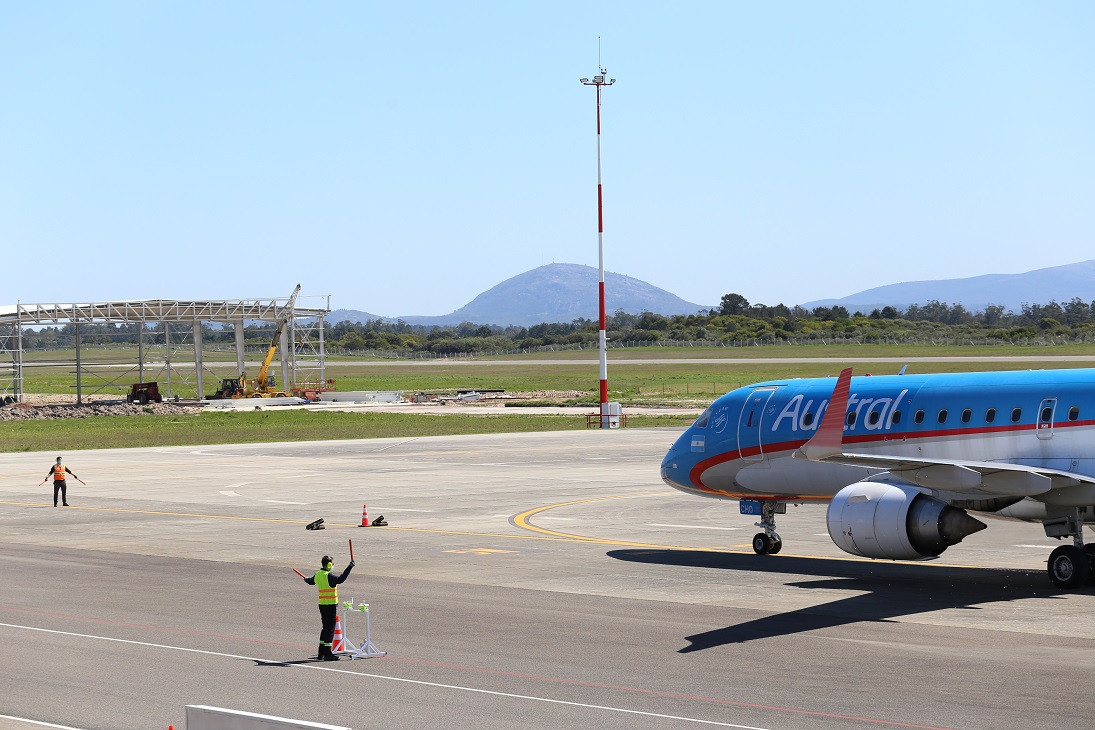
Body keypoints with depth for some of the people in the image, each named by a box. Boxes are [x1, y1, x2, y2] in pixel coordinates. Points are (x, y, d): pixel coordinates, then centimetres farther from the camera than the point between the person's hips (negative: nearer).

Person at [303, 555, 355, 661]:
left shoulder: (318, 574, 9)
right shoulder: (329, 576, -17)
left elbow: (311, 581, 29)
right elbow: (340, 579, -32)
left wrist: (306, 580, 54)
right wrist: (349, 567, -30)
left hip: (321, 604, 9)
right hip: (330, 604, -9)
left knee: (326, 628, 16)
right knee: (330, 628, -4)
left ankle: (321, 653, 18)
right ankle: (327, 653, -5)